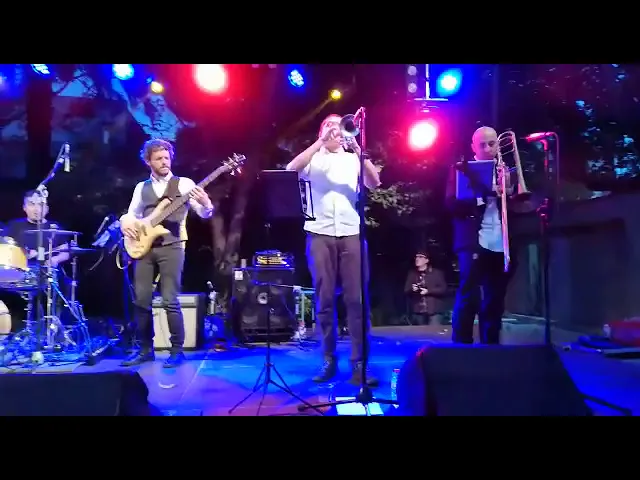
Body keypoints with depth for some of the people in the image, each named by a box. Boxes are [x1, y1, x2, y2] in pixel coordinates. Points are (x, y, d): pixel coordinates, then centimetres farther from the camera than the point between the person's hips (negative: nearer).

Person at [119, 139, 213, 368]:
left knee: (170, 301, -7)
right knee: (141, 300, 4)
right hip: (145, 247, 4)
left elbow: (205, 214, -4)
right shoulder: (141, 188, 16)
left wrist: (205, 203, -27)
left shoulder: (184, 183, 3)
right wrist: (125, 222, -3)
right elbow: (131, 214, 20)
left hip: (171, 247, -4)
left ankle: (177, 351, 5)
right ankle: (145, 349, 18)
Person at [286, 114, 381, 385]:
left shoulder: (353, 159, 16)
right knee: (324, 298, 2)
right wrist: (320, 142, -10)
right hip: (320, 233, 0)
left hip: (352, 233, 1)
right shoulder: (313, 158, 12)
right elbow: (291, 170, -9)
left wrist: (357, 150, -9)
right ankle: (328, 360, 12)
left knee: (356, 298, -5)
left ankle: (358, 362, -1)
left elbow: (374, 183, 0)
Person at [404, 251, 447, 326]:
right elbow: (406, 291, 11)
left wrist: (428, 291, -14)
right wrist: (412, 289, -11)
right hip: (418, 312, 3)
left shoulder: (436, 273, 3)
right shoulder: (412, 274, 12)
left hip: (434, 311, -3)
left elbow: (443, 289, -2)